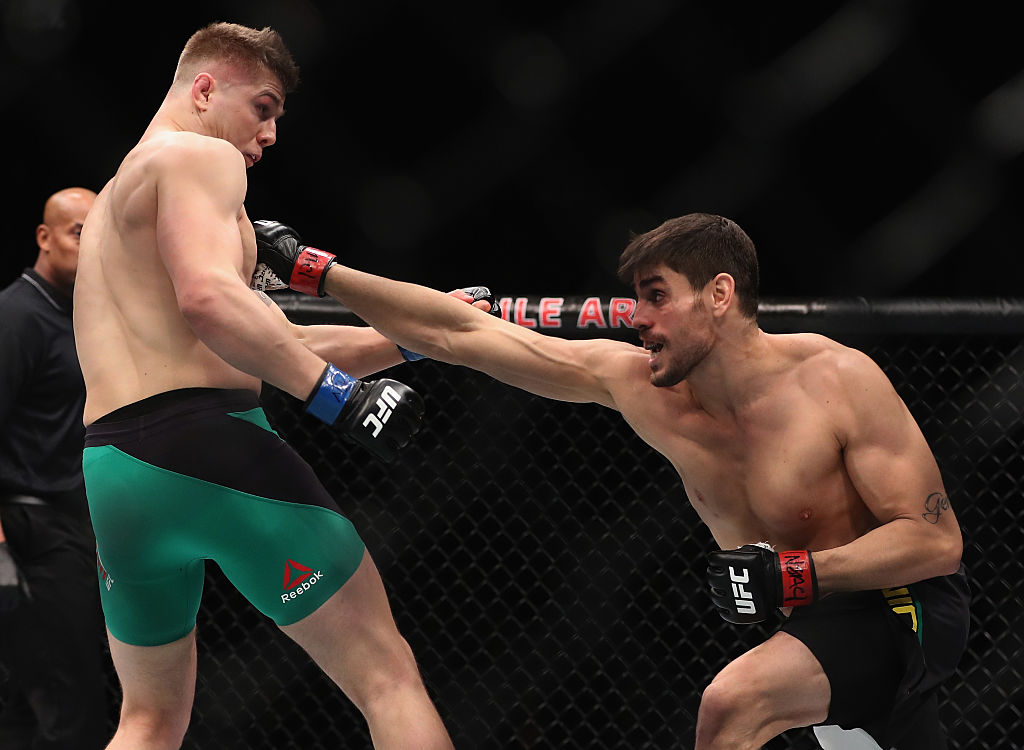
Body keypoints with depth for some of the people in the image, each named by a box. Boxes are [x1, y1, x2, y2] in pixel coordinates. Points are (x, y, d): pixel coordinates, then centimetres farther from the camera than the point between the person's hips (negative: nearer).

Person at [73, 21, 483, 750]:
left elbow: (268, 343, 29)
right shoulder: (199, 158, 1)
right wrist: (343, 397, -19)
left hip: (109, 470, 9)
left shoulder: (118, 195, 31)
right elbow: (208, 298, -20)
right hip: (208, 444, -8)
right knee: (387, 677, -3)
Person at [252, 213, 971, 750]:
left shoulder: (837, 379, -22)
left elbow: (937, 540, -22)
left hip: (908, 604, -7)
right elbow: (460, 334, -6)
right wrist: (314, 269, -9)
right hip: (823, 619, 7)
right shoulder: (630, 381, -7)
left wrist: (793, 572, -32)